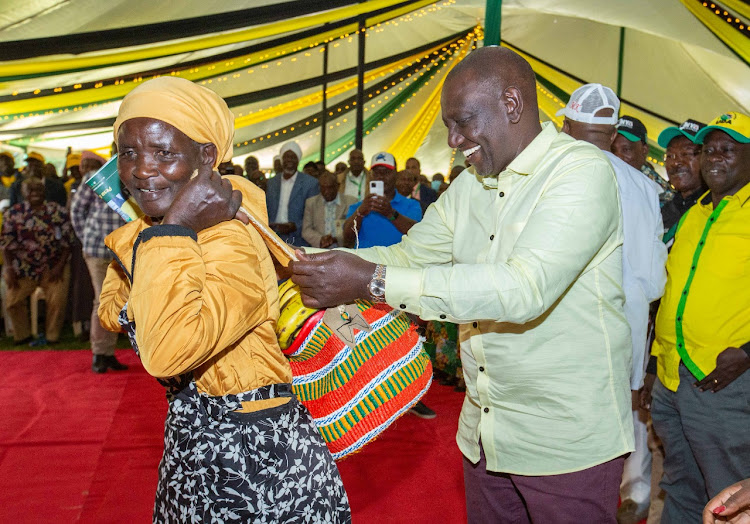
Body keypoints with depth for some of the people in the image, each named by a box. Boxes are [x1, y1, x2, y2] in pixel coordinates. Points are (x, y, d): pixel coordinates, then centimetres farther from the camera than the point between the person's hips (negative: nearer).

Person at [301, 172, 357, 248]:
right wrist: (320, 240, -10)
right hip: (319, 251, 1)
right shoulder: (311, 202, 13)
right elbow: (306, 230, 9)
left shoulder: (351, 202, 6)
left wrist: (335, 239, -12)